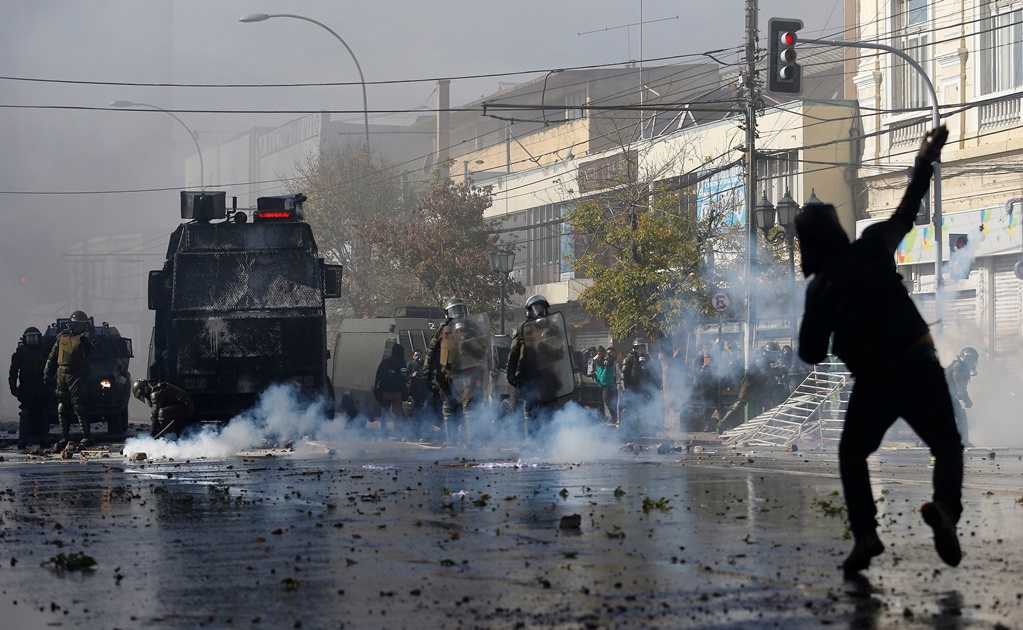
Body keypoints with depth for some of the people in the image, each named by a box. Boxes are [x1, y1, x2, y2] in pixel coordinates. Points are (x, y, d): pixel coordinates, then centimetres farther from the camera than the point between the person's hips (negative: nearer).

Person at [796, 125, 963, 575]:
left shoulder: (820, 288, -4)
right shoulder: (873, 247, -2)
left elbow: (811, 354, -2)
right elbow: (907, 211, 12)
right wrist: (925, 162, 22)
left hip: (874, 380, -1)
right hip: (919, 364, 1)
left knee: (852, 454, 20)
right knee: (946, 444, 10)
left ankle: (865, 534, 2)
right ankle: (946, 507, -22)